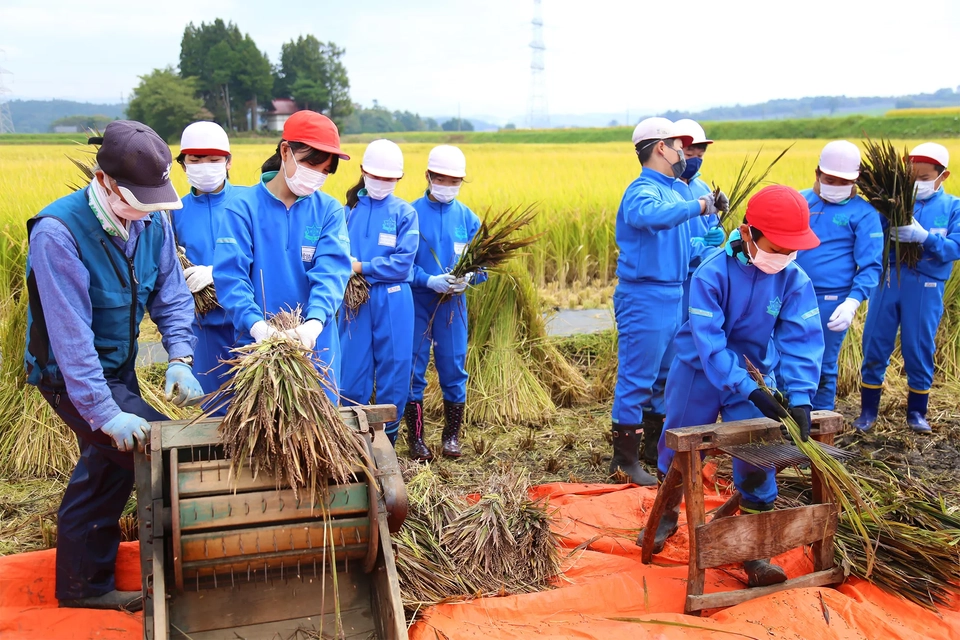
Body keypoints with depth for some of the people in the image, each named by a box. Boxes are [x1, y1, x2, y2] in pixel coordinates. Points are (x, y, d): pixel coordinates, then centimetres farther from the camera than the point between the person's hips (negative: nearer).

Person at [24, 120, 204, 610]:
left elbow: (172, 297, -4)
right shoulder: (58, 232, -28)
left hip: (118, 368, 7)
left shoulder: (152, 222, -9)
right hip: (69, 374, -7)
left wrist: (179, 358, -20)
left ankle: (83, 584, 39)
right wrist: (105, 413, -32)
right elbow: (70, 334, -30)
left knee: (107, 467, 18)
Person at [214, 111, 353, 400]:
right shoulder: (244, 207, -5)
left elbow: (332, 271, -12)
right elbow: (230, 276, -12)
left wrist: (314, 322, -29)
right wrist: (257, 325, -28)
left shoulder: (329, 210, 1)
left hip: (315, 344, 2)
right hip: (258, 344, -1)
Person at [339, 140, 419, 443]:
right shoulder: (349, 209, 8)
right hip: (354, 299, 1)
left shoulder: (404, 212, 1)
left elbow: (403, 263, -9)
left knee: (393, 371, 5)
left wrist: (361, 266, -12)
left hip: (392, 302, -1)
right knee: (352, 371, 5)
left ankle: (388, 438, 19)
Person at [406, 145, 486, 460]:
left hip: (453, 303, 2)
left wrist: (468, 277, -17)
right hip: (417, 301, -2)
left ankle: (452, 435, 21)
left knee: (453, 368, 6)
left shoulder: (468, 218, 4)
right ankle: (415, 437, 14)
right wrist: (429, 281, -20)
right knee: (414, 369, 3)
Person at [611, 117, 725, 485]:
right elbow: (652, 215, -41)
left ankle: (655, 445, 34)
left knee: (664, 376, 19)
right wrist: (696, 206, -34)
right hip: (644, 299, -10)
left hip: (673, 298, 10)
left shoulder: (672, 190, 14)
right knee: (636, 380, -2)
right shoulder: (643, 190, -15)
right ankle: (624, 460, 7)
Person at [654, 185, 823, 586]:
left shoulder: (794, 280, -16)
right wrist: (749, 391, -36)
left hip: (755, 374, 2)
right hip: (700, 373, -2)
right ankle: (667, 515, 39)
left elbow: (801, 340, -19)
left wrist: (800, 397, -33)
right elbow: (708, 342, -29)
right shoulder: (712, 274, -26)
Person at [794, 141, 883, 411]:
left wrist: (853, 302, -22)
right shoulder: (799, 201, 8)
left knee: (823, 367, 8)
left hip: (830, 302, -4)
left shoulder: (863, 213, -4)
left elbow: (870, 266, -7)